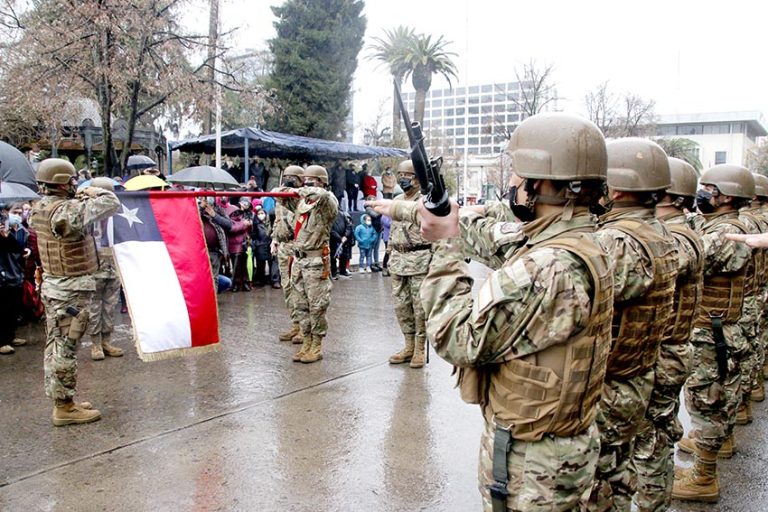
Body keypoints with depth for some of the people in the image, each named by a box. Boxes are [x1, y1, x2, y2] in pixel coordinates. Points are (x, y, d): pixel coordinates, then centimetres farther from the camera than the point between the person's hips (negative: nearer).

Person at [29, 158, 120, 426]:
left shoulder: (39, 209, 7)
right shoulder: (66, 210, -21)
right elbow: (111, 204, -22)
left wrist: (81, 198, 4)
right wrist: (94, 192, -3)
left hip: (52, 284, 10)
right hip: (71, 289, -10)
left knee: (55, 345, 15)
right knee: (66, 347, -2)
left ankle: (61, 400, 26)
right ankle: (65, 408, 6)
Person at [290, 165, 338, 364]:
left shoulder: (327, 203, -8)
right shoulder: (302, 202, 15)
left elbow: (323, 194, -34)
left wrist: (303, 190, -19)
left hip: (316, 261, -7)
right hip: (298, 259, 8)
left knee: (316, 306, -2)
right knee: (301, 305, 10)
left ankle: (316, 347, 6)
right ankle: (306, 343, 19)